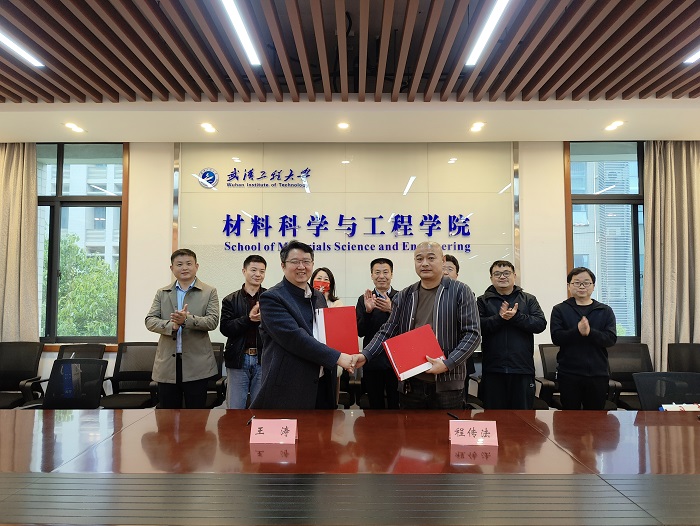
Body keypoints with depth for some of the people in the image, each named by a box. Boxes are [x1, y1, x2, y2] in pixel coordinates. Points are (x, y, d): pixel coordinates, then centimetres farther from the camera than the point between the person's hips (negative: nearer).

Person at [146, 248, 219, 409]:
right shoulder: (162, 293, 12)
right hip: (167, 363, 3)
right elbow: (150, 321, 3)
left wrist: (188, 320, -24)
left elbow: (212, 321, -7)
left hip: (197, 364, -2)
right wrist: (171, 325, -16)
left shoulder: (209, 292, 3)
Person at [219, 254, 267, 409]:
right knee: (235, 408, 8)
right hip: (238, 360, 1)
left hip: (263, 359, -1)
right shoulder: (230, 300, 7)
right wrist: (249, 318, -17)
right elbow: (225, 328, -5)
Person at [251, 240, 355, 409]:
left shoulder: (318, 297, 13)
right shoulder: (271, 298, -11)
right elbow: (294, 337, -22)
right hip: (288, 389, -7)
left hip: (321, 384, 7)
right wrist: (336, 357, -21)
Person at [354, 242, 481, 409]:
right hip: (409, 384, 3)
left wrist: (447, 363, -18)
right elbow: (387, 332, 9)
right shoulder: (404, 297, 9)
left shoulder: (460, 291, -2)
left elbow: (472, 333, -6)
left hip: (447, 385, -3)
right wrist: (365, 355, -7)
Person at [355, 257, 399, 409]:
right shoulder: (364, 300, 4)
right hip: (372, 361, 2)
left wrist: (391, 310, -22)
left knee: (396, 405, 6)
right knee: (376, 407, 13)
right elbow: (360, 332, -1)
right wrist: (367, 311, -19)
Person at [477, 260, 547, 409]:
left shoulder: (529, 300, 11)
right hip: (493, 369, -1)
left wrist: (516, 316, -15)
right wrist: (499, 318, -18)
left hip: (522, 369, 1)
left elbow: (541, 324, -4)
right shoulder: (483, 301, 7)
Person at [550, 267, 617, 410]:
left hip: (598, 372, 1)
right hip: (568, 372, -1)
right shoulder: (559, 310, 4)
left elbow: (611, 339, -4)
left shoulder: (605, 311, 8)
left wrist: (590, 332, -22)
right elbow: (556, 337, -9)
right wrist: (578, 331, -25)